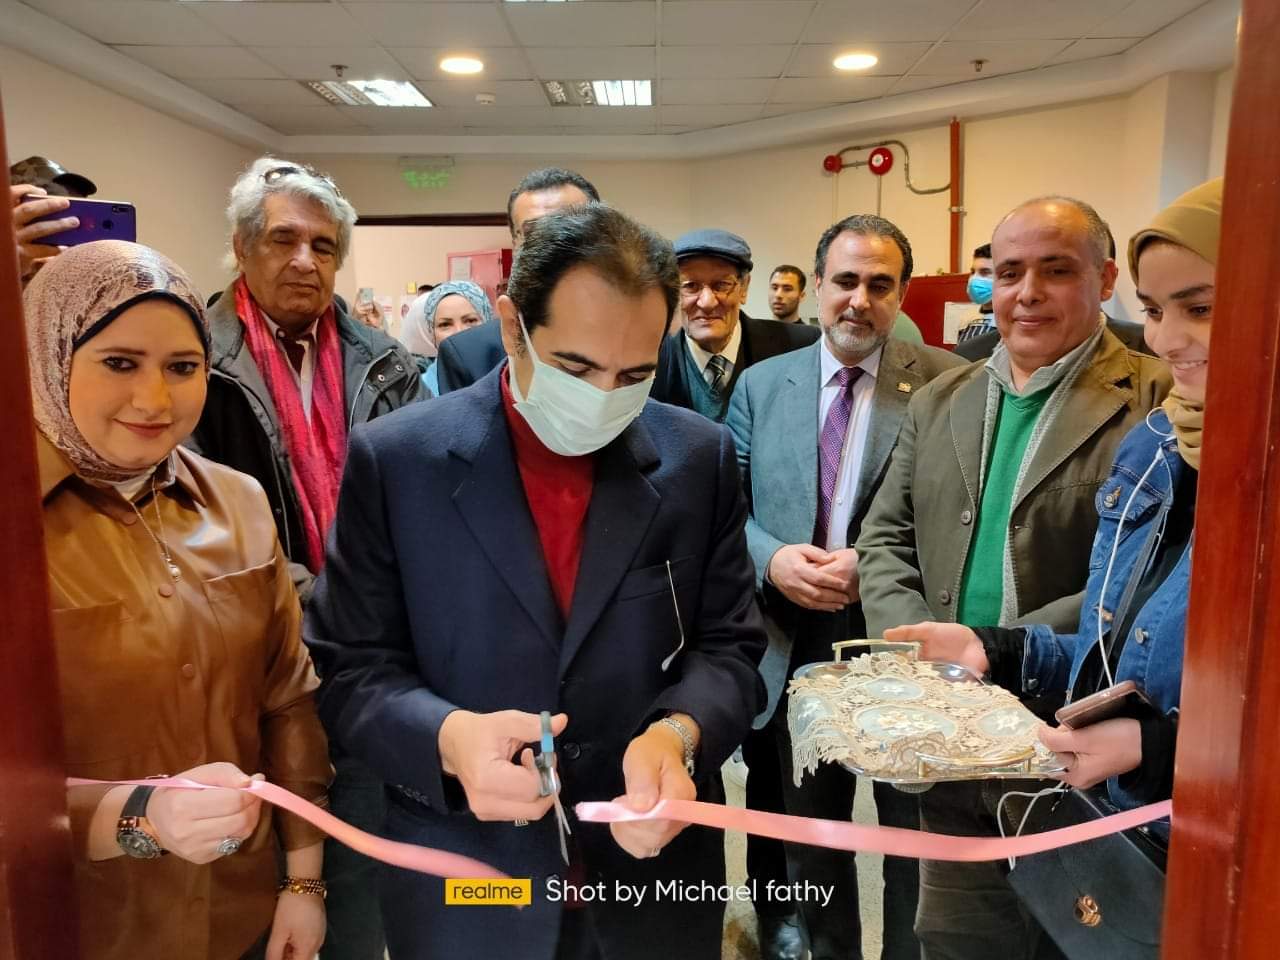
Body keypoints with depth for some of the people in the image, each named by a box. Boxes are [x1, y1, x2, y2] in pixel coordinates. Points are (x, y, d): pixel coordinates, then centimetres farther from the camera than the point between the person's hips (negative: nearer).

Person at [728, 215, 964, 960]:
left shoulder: (947, 383, -8)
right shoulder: (761, 384, 3)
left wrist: (876, 566, -21)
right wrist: (772, 559, -16)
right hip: (798, 646, 3)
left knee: (917, 837, 17)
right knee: (811, 838, 23)